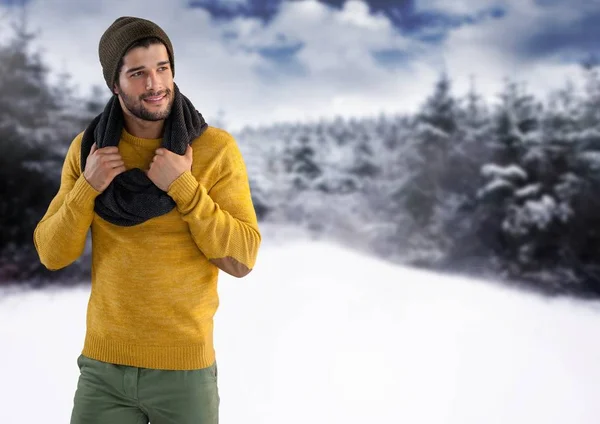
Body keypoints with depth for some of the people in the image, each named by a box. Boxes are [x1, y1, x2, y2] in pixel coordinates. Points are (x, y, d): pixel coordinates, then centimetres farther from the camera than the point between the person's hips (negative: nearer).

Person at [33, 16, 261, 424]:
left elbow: (241, 259, -12)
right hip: (103, 366, 2)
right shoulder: (88, 148, -1)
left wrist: (183, 187, -22)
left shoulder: (217, 148, -10)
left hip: (185, 367, -2)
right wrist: (88, 187, -16)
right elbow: (53, 254, 0)